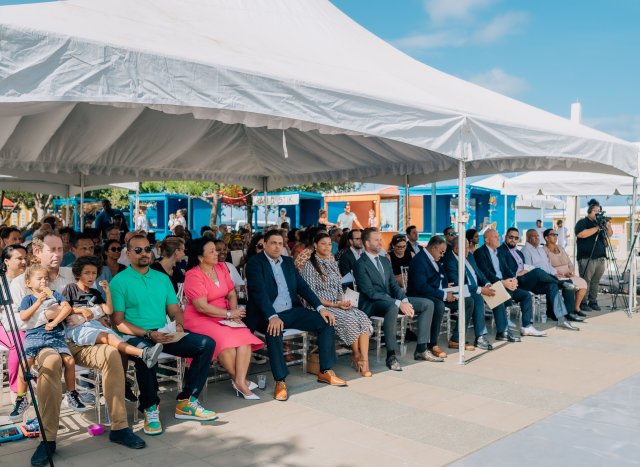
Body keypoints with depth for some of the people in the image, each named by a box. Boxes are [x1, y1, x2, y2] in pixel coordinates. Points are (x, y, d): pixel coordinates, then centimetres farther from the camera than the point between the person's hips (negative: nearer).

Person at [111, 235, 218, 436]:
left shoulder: (162, 278, 17)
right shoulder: (119, 281, -1)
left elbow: (174, 309, 17)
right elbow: (118, 322, -7)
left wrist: (178, 324, -7)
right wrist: (148, 334, -18)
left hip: (165, 335, 6)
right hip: (136, 336, -5)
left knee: (207, 344, -13)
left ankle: (186, 402, -8)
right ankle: (150, 409, -17)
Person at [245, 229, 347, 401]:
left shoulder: (288, 261, 15)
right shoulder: (255, 263, -6)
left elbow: (302, 286, 11)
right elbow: (259, 292, -19)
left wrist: (320, 307, -3)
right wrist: (272, 317, -34)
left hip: (292, 311, 7)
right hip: (267, 315, -6)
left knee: (326, 321, -9)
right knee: (274, 331, -39)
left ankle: (325, 371, 0)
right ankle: (280, 381, -27)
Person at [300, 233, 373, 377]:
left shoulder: (333, 263, 18)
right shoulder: (309, 266, -4)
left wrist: (343, 301, -3)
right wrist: (334, 305, -16)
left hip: (338, 305, 6)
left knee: (364, 318, -23)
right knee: (350, 319, -30)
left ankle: (364, 360, -27)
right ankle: (356, 355, -7)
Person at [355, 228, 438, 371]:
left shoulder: (385, 261, 17)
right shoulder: (360, 264, -10)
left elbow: (394, 285, 13)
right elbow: (370, 292, -19)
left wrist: (405, 300, -8)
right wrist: (399, 303, -25)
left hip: (390, 300, 8)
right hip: (371, 304, -8)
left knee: (428, 304, -3)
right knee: (393, 307, -42)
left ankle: (421, 350, 0)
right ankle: (391, 356, -32)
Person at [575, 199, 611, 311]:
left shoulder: (600, 222, 19)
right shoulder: (582, 222, -1)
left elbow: (609, 236, 18)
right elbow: (581, 234, -19)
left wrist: (608, 227, -2)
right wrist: (597, 228, -15)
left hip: (600, 258, 6)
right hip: (586, 258, -6)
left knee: (596, 281, 6)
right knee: (586, 280, -7)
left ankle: (593, 302, 12)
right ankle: (583, 303, -3)